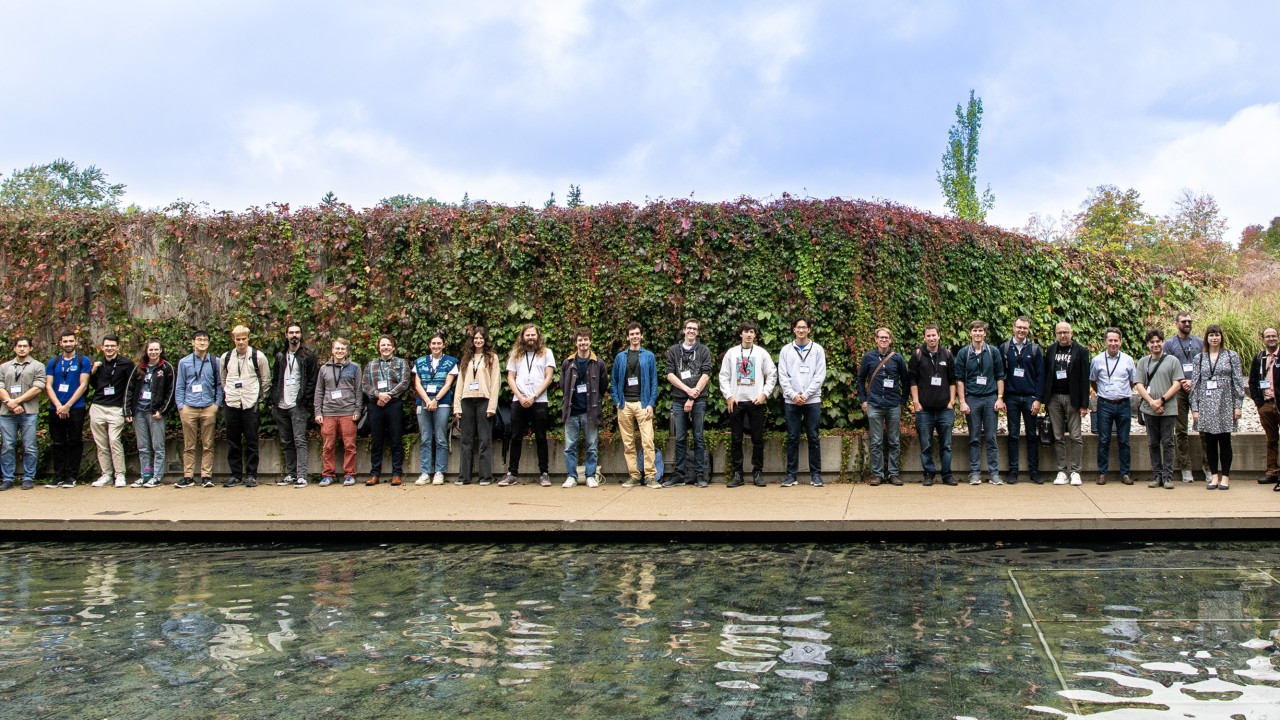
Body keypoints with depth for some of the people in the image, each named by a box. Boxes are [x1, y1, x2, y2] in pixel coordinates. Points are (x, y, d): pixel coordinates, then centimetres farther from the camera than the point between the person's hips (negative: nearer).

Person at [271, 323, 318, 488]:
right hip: (281, 406, 5)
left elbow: (312, 381, -3)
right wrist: (273, 401, 5)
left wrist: (305, 400, -12)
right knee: (286, 443, 9)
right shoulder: (280, 356, 15)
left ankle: (301, 476, -14)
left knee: (299, 441, -10)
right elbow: (275, 380, 16)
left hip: (298, 406, -5)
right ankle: (290, 474, 15)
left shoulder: (308, 356, 1)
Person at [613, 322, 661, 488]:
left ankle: (650, 476, -10)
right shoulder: (620, 357, 11)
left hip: (642, 403, -2)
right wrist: (617, 401, 1)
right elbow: (613, 381, 13)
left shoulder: (649, 357, 7)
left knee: (648, 441, -12)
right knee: (628, 443, 4)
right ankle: (633, 475, 10)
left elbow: (654, 381, 3)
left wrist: (651, 404, -6)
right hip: (625, 404, 2)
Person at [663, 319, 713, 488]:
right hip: (678, 400, 1)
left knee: (698, 438, 1)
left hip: (699, 400, -1)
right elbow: (670, 374, 3)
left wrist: (693, 397, -10)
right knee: (680, 439, 4)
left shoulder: (704, 351, 7)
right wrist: (687, 389, -10)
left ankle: (700, 475, 5)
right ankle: (680, 474, 10)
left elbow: (706, 375, -2)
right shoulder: (673, 350, 10)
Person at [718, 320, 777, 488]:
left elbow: (772, 375, 5)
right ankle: (737, 474, 7)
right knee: (735, 439, 2)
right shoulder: (731, 353, 7)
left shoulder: (761, 353, 5)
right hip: (736, 401, 1)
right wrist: (728, 396, -3)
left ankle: (758, 472, 8)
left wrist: (764, 394, -5)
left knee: (757, 439, 1)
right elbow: (724, 376, 7)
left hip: (756, 401, -1)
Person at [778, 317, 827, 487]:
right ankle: (791, 474, 7)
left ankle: (816, 474, 7)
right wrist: (794, 395, -9)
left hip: (812, 400, -1)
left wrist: (805, 395, -10)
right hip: (791, 401, 1)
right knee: (792, 438, 3)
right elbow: (782, 376, 3)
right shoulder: (786, 350, 7)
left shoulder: (817, 349, 4)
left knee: (813, 438, 1)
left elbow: (820, 375, -2)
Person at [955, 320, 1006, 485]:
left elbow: (1000, 377, 8)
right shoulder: (963, 353, 3)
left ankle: (994, 472, 6)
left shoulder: (993, 352, 5)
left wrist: (1000, 398, -1)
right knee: (974, 438, 3)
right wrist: (962, 402, -4)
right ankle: (975, 473, 7)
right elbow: (959, 379, 3)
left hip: (990, 399, 1)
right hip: (972, 399, 0)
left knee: (991, 438, 2)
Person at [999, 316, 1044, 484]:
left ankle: (1034, 471, 10)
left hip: (1030, 398, 0)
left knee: (1032, 436, 5)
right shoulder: (1004, 348, 4)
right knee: (1013, 435, 4)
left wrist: (1038, 399, -6)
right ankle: (1013, 471, 8)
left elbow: (1040, 375, 1)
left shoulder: (1035, 349, 3)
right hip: (1011, 398, 0)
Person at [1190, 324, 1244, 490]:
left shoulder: (1231, 356, 4)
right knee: (1210, 442, 4)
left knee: (1225, 442, 1)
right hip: (1206, 406, 2)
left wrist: (1238, 406, -4)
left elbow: (1238, 381, 2)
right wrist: (1194, 408, 1)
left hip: (1225, 404, -2)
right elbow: (1195, 384, 6)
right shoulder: (1199, 358, 8)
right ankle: (1214, 476, 11)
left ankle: (1225, 476, 8)